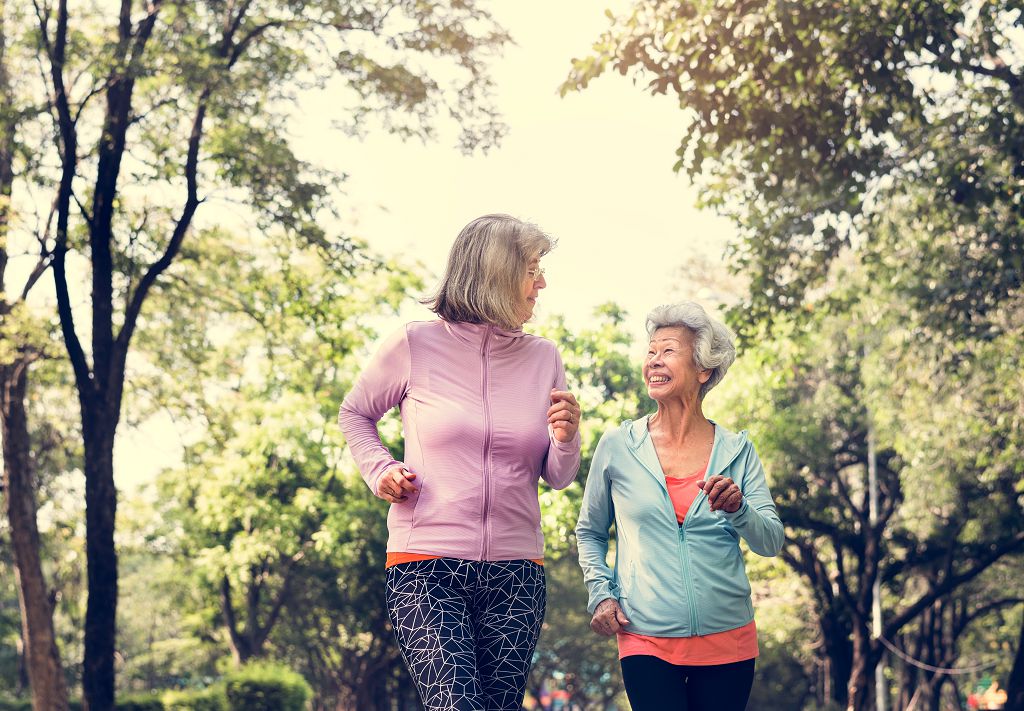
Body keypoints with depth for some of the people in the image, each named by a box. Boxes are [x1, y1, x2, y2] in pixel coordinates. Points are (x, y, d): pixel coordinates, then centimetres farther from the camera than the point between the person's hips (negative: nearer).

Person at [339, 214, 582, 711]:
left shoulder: (543, 358, 9)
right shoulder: (416, 345, 0)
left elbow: (557, 478, 13)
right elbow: (355, 413, 17)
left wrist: (565, 440, -8)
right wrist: (379, 470, 0)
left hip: (515, 572, 4)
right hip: (426, 565, -3)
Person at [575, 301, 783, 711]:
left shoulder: (737, 451, 3)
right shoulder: (618, 446, 0)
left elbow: (771, 543, 0)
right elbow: (589, 532, 12)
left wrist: (738, 509, -19)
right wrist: (600, 594, -1)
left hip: (728, 642, 1)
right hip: (646, 640, -1)